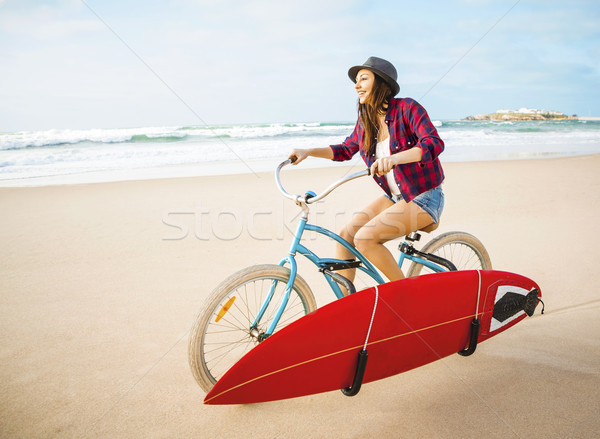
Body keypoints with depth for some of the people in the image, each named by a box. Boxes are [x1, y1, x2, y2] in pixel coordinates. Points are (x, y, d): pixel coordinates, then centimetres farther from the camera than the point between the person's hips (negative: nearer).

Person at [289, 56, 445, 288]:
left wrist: (395, 158, -44)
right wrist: (307, 151, 5)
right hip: (394, 197, 7)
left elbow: (434, 143, -28)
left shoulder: (407, 108, -15)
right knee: (344, 236, -6)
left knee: (365, 238, -24)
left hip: (423, 197, -7)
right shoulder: (366, 120, 6)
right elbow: (346, 150, 19)